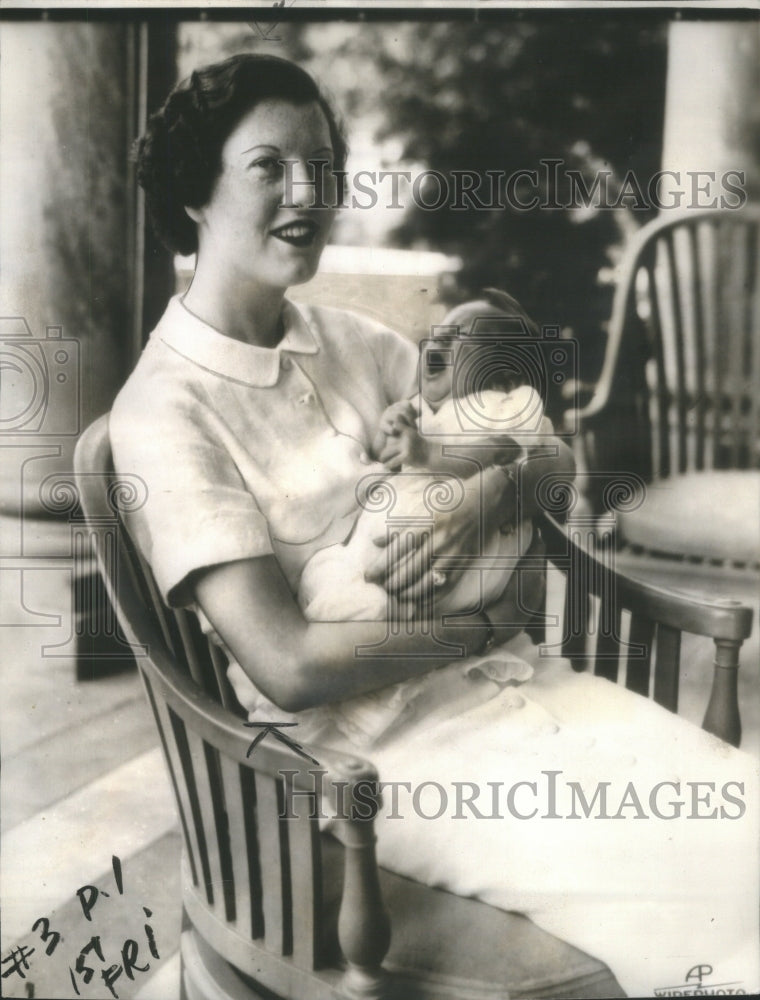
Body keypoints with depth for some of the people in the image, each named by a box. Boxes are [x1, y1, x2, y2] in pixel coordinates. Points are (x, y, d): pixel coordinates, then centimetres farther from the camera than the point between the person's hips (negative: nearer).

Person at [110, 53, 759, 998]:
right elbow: (288, 665, -19)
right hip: (381, 748, -6)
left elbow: (549, 450, 11)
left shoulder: (353, 343, 9)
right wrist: (494, 619, -10)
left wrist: (482, 501, -12)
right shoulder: (164, 412, -11)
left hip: (503, 679, 6)